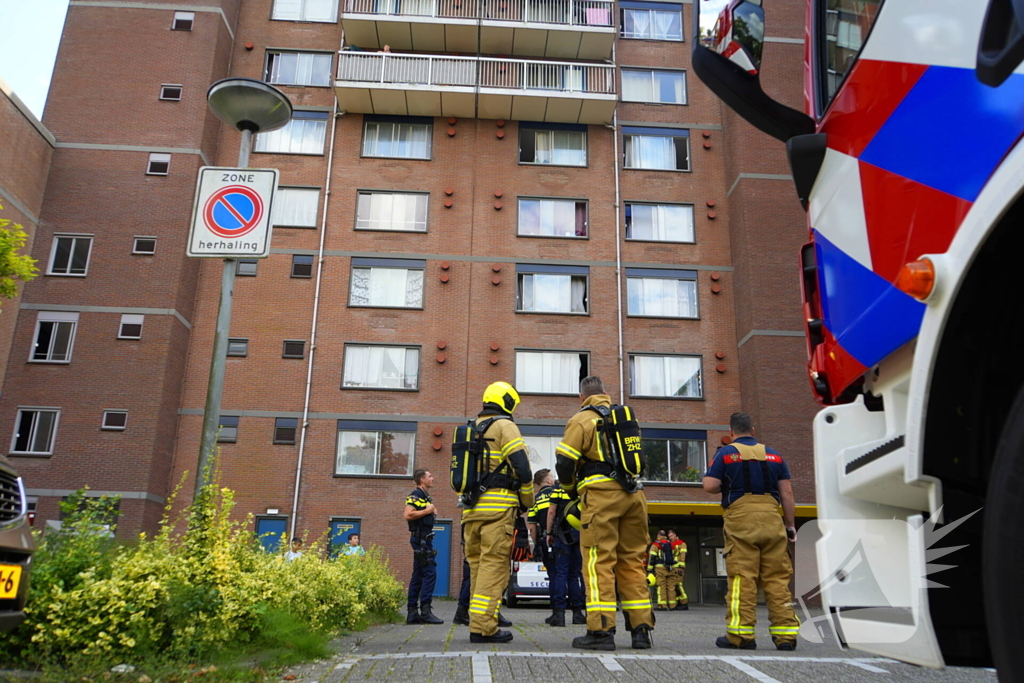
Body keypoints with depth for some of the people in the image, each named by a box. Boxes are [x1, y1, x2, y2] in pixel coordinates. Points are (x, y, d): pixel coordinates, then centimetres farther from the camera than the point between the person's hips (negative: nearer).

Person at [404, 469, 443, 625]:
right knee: (430, 572, -14)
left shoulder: (425, 496, 21)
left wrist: (432, 512, 10)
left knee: (418, 575, 8)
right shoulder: (415, 495, -9)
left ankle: (412, 612, 10)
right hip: (420, 538, -10)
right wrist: (427, 510, -15)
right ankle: (425, 611, -16)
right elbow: (408, 515, -23)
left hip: (424, 539, 10)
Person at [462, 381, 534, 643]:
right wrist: (527, 502, 2)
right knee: (494, 565, -6)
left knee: (478, 565, 12)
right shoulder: (504, 426, -2)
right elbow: (522, 467, -10)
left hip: (471, 507, 7)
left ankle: (479, 622, 16)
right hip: (498, 506, -7)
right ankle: (483, 627, -9)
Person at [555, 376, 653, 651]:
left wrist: (571, 489, 12)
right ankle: (641, 628, 11)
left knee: (599, 560, -4)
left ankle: (601, 630, -7)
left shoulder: (581, 420, 1)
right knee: (632, 560, 10)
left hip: (601, 495, -6)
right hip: (633, 494, 6)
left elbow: (564, 462, -5)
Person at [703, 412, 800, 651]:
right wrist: (790, 524, 15)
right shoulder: (773, 455, 15)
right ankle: (786, 634, 4)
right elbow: (787, 492, 10)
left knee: (741, 577, -3)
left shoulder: (726, 453, 4)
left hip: (740, 517, -3)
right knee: (777, 577, 5)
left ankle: (740, 634, -4)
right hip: (771, 518, 3)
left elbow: (710, 486, -5)